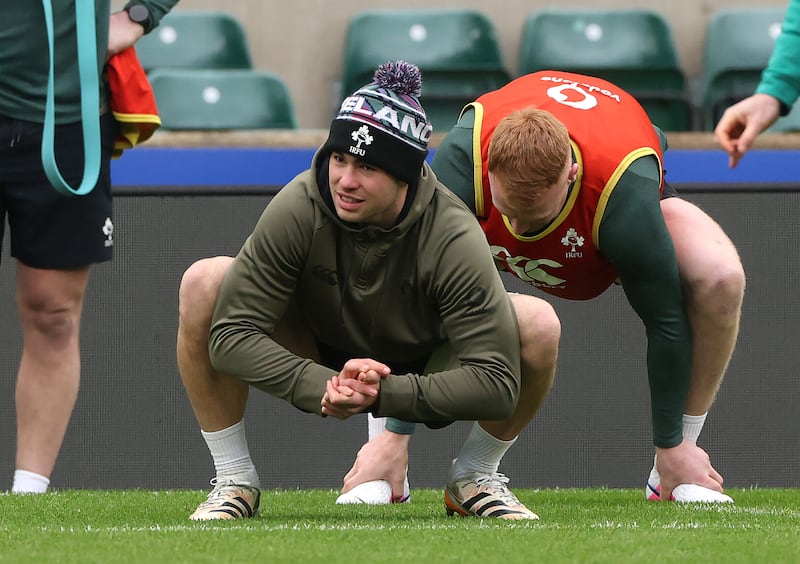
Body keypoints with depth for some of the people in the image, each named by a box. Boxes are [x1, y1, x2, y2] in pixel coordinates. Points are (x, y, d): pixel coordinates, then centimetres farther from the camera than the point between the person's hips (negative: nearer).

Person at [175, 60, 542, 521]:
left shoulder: (452, 238, -30)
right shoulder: (298, 208, -26)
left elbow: (497, 386, -33)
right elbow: (230, 335, -25)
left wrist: (383, 395, -42)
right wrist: (321, 387, -39)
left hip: (422, 375, -1)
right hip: (321, 369, 1)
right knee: (204, 283, -24)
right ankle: (235, 481, -8)